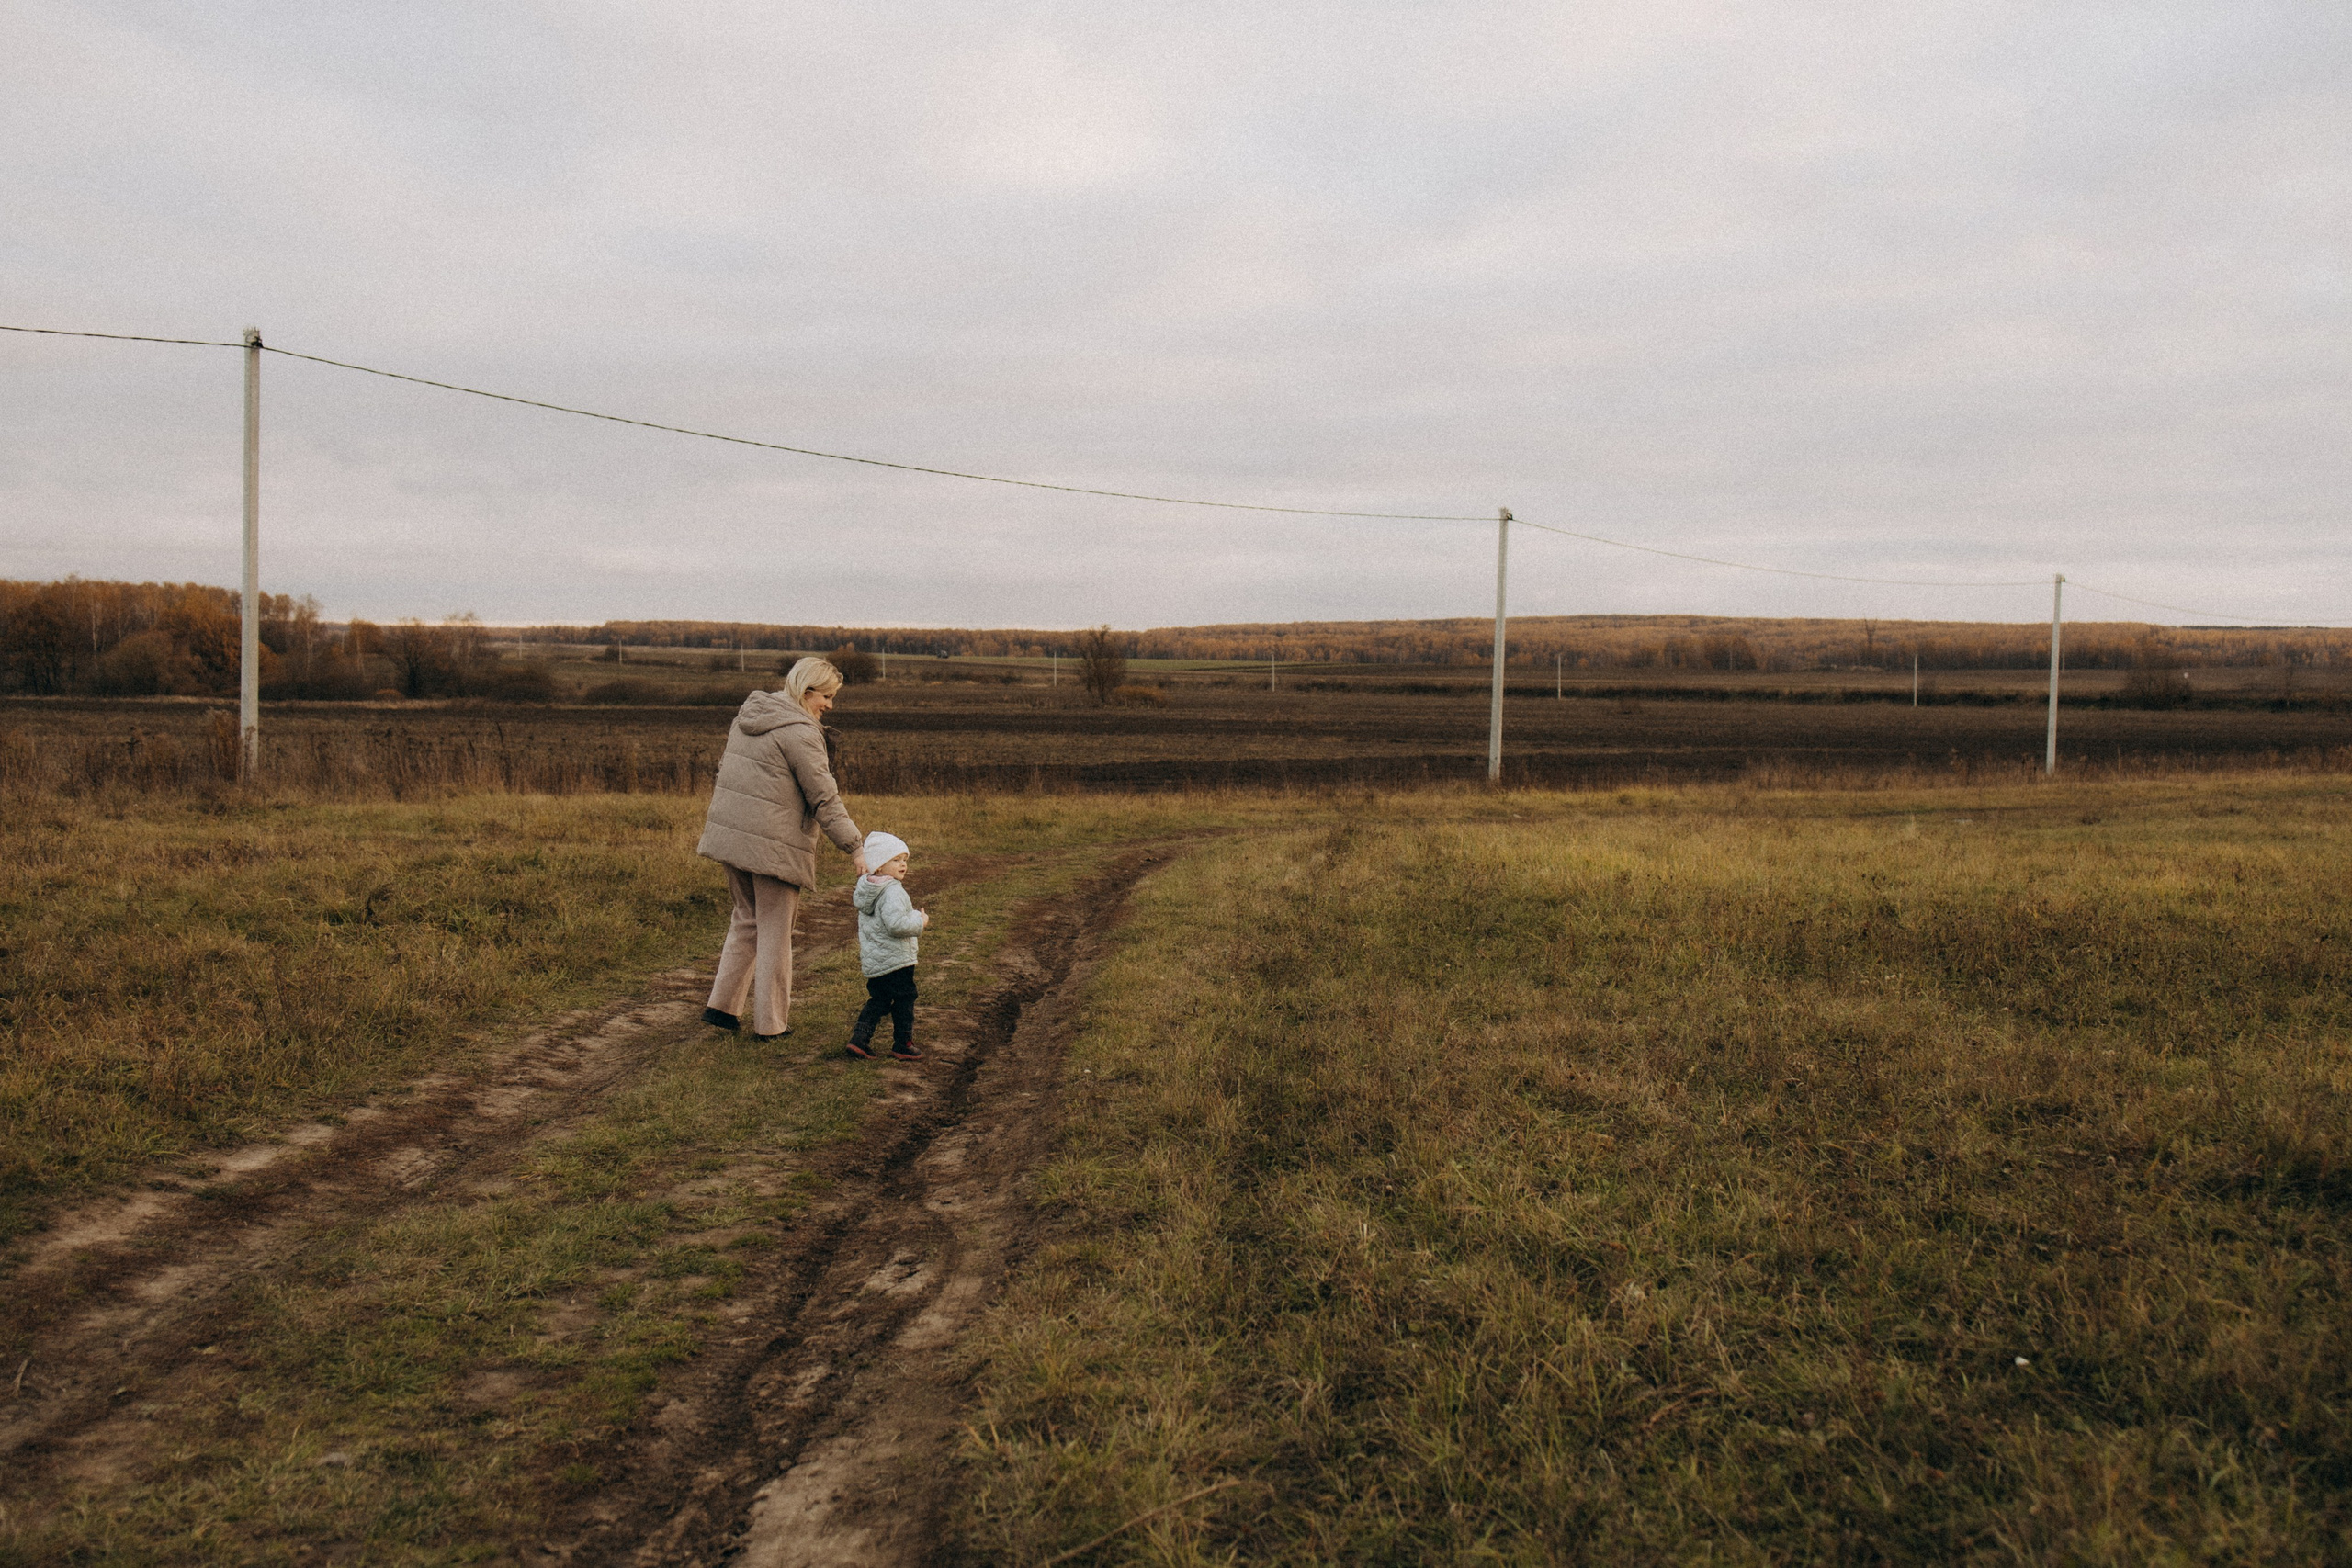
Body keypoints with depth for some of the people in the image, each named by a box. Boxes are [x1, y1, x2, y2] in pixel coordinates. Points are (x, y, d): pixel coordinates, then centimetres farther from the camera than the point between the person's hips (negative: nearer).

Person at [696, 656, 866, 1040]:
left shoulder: (750, 714, 11)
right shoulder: (799, 731, -15)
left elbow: (727, 771, 19)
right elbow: (824, 799, -16)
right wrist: (854, 847, -13)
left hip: (730, 832, 8)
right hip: (773, 843, -8)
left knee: (747, 919, 20)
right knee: (774, 932, 3)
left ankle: (722, 1005, 19)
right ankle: (769, 1023, 11)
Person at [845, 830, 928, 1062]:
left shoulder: (866, 890, 8)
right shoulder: (892, 892, -22)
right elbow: (896, 923, -31)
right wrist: (920, 922, -16)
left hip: (872, 962, 9)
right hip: (895, 960, -9)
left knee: (878, 1000, 19)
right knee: (904, 1001, 5)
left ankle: (859, 1039, 12)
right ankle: (903, 1045, 13)